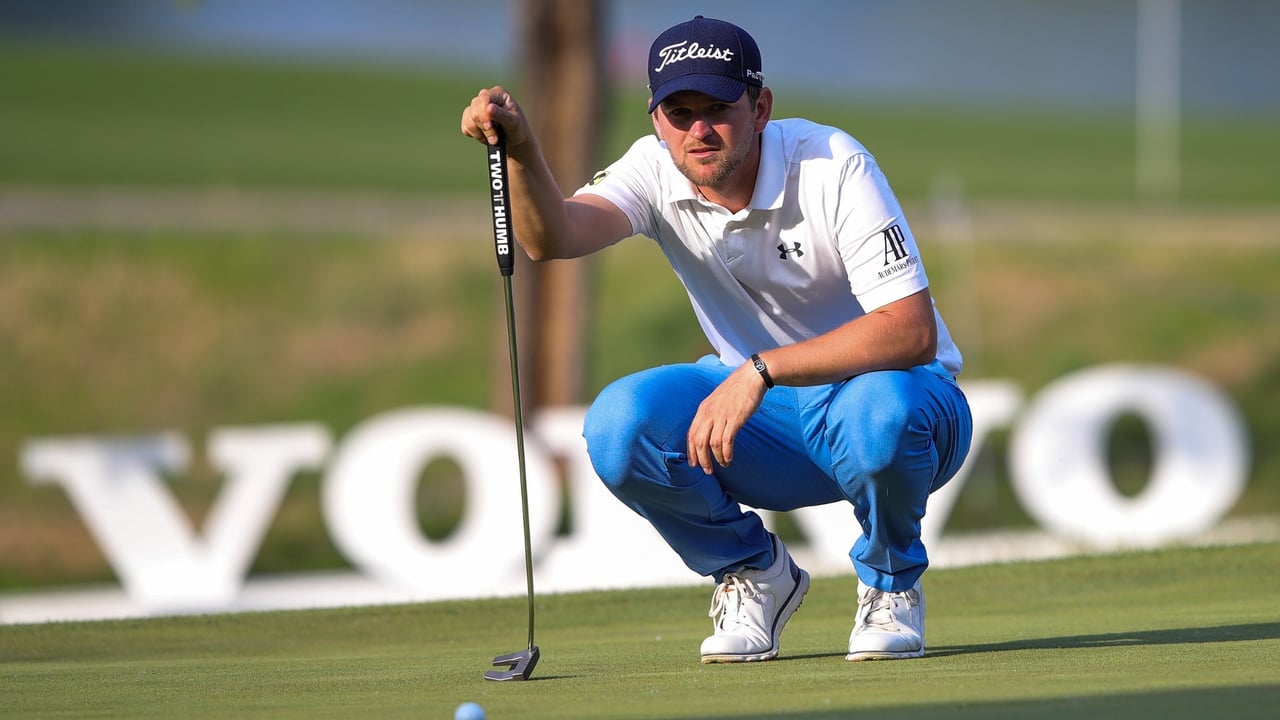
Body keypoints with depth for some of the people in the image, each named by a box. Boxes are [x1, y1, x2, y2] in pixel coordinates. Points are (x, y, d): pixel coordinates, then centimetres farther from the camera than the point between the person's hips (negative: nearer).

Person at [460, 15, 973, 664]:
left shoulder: (831, 166, -22)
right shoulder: (657, 171, -10)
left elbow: (913, 331, -31)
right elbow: (555, 236, -30)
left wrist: (761, 369, -38)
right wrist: (521, 150, -50)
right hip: (758, 398, 4)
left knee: (878, 413, -40)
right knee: (620, 423, -24)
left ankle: (889, 582, -6)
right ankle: (754, 576, 3)